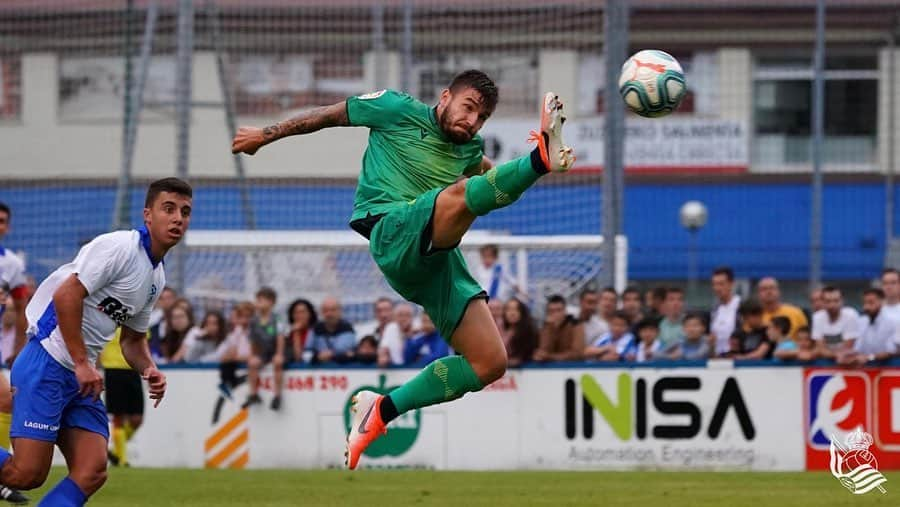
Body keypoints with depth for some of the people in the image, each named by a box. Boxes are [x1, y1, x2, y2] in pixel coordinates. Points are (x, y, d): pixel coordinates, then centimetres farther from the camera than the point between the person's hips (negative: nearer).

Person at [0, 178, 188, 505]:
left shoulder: (157, 277, 16)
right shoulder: (119, 247, -12)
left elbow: (133, 338, 26)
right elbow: (66, 295, -20)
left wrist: (149, 370, 4)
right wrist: (82, 364, -19)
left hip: (82, 379, 9)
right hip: (46, 364, -9)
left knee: (92, 473, -7)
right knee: (28, 474, -14)